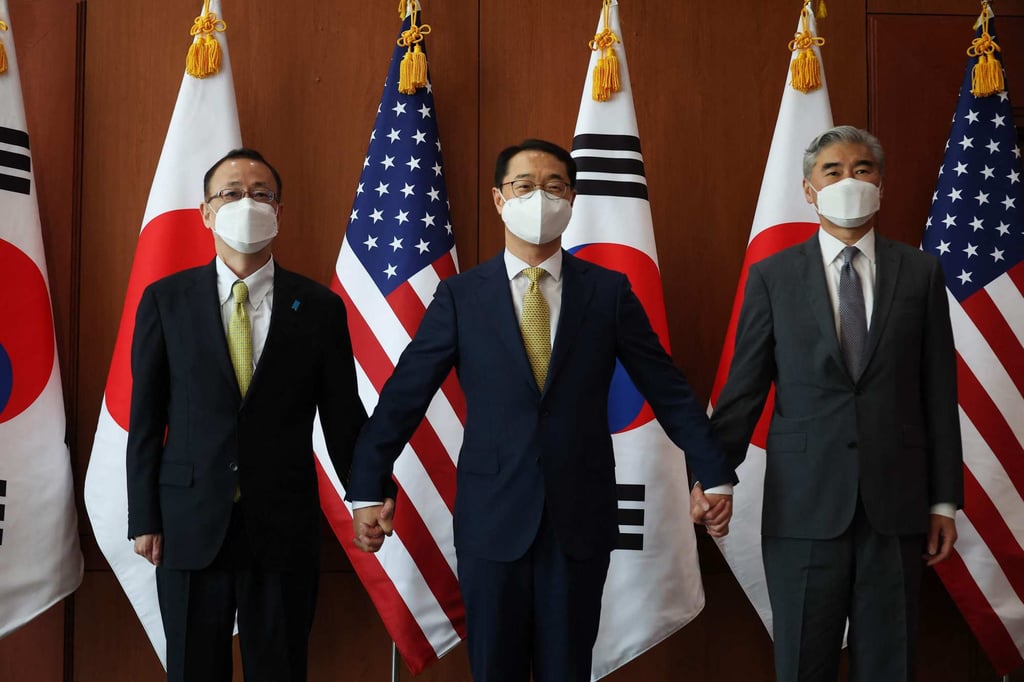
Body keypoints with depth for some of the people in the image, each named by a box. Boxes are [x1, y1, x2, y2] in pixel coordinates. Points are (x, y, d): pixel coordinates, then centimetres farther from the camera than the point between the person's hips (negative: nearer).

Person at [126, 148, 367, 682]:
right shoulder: (165, 300, 2)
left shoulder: (319, 307, 1)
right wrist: (144, 518, 1)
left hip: (284, 527, 0)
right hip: (190, 525, 0)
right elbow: (146, 417, 3)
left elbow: (342, 416, 5)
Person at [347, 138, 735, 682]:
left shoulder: (609, 291, 2)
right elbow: (404, 394, -2)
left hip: (581, 516, 1)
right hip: (492, 516, 0)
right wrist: (368, 489, -7)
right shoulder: (460, 296, 0)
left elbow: (666, 387, 2)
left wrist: (712, 475, -3)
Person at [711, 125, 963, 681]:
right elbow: (743, 388, 1)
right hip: (804, 505, -1)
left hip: (896, 505, 1)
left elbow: (939, 393, 5)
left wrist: (945, 499, 3)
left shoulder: (920, 272, 6)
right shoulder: (772, 276, 3)